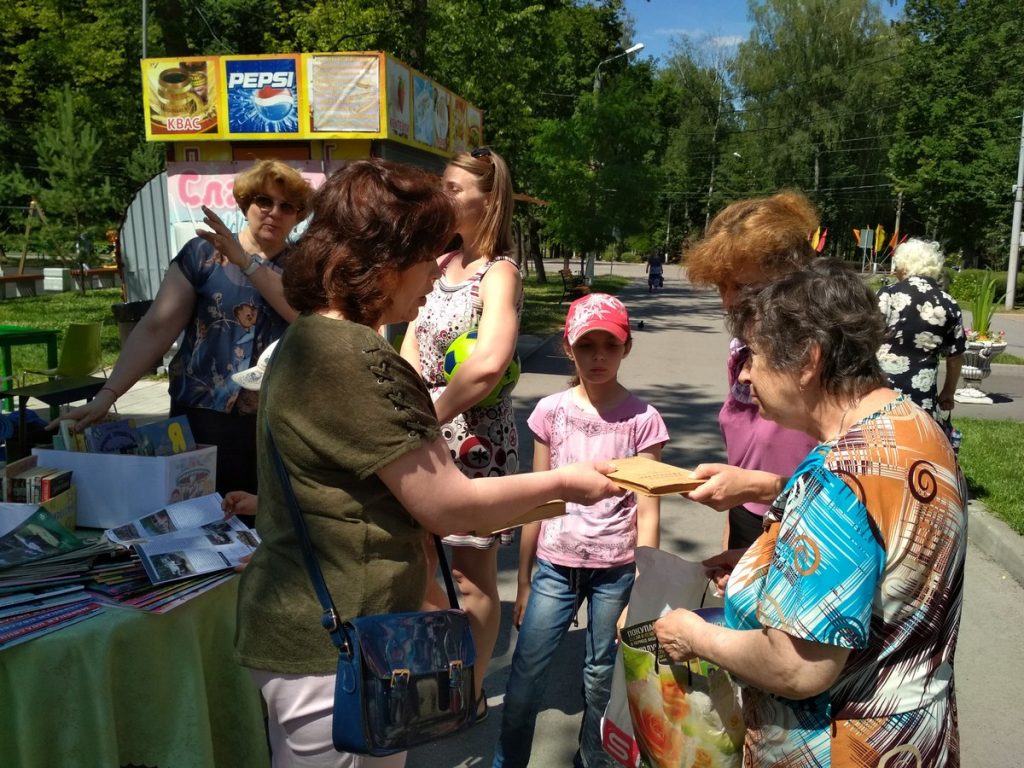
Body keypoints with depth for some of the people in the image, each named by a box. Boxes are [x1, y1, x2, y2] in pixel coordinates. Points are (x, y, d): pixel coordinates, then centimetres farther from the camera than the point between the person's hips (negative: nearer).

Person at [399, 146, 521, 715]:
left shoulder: (499, 273, -14)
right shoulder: (439, 264, 9)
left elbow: (488, 363, -30)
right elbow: (409, 348, 7)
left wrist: (435, 411, -17)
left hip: (474, 438, -7)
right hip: (426, 434, 7)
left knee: (471, 579, 7)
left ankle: (470, 695, 26)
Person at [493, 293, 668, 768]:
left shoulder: (642, 420, -8)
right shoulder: (550, 412, -2)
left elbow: (648, 513, -5)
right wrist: (523, 582, 7)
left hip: (615, 571, -1)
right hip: (555, 567, 2)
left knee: (601, 680, 13)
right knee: (525, 679, 5)